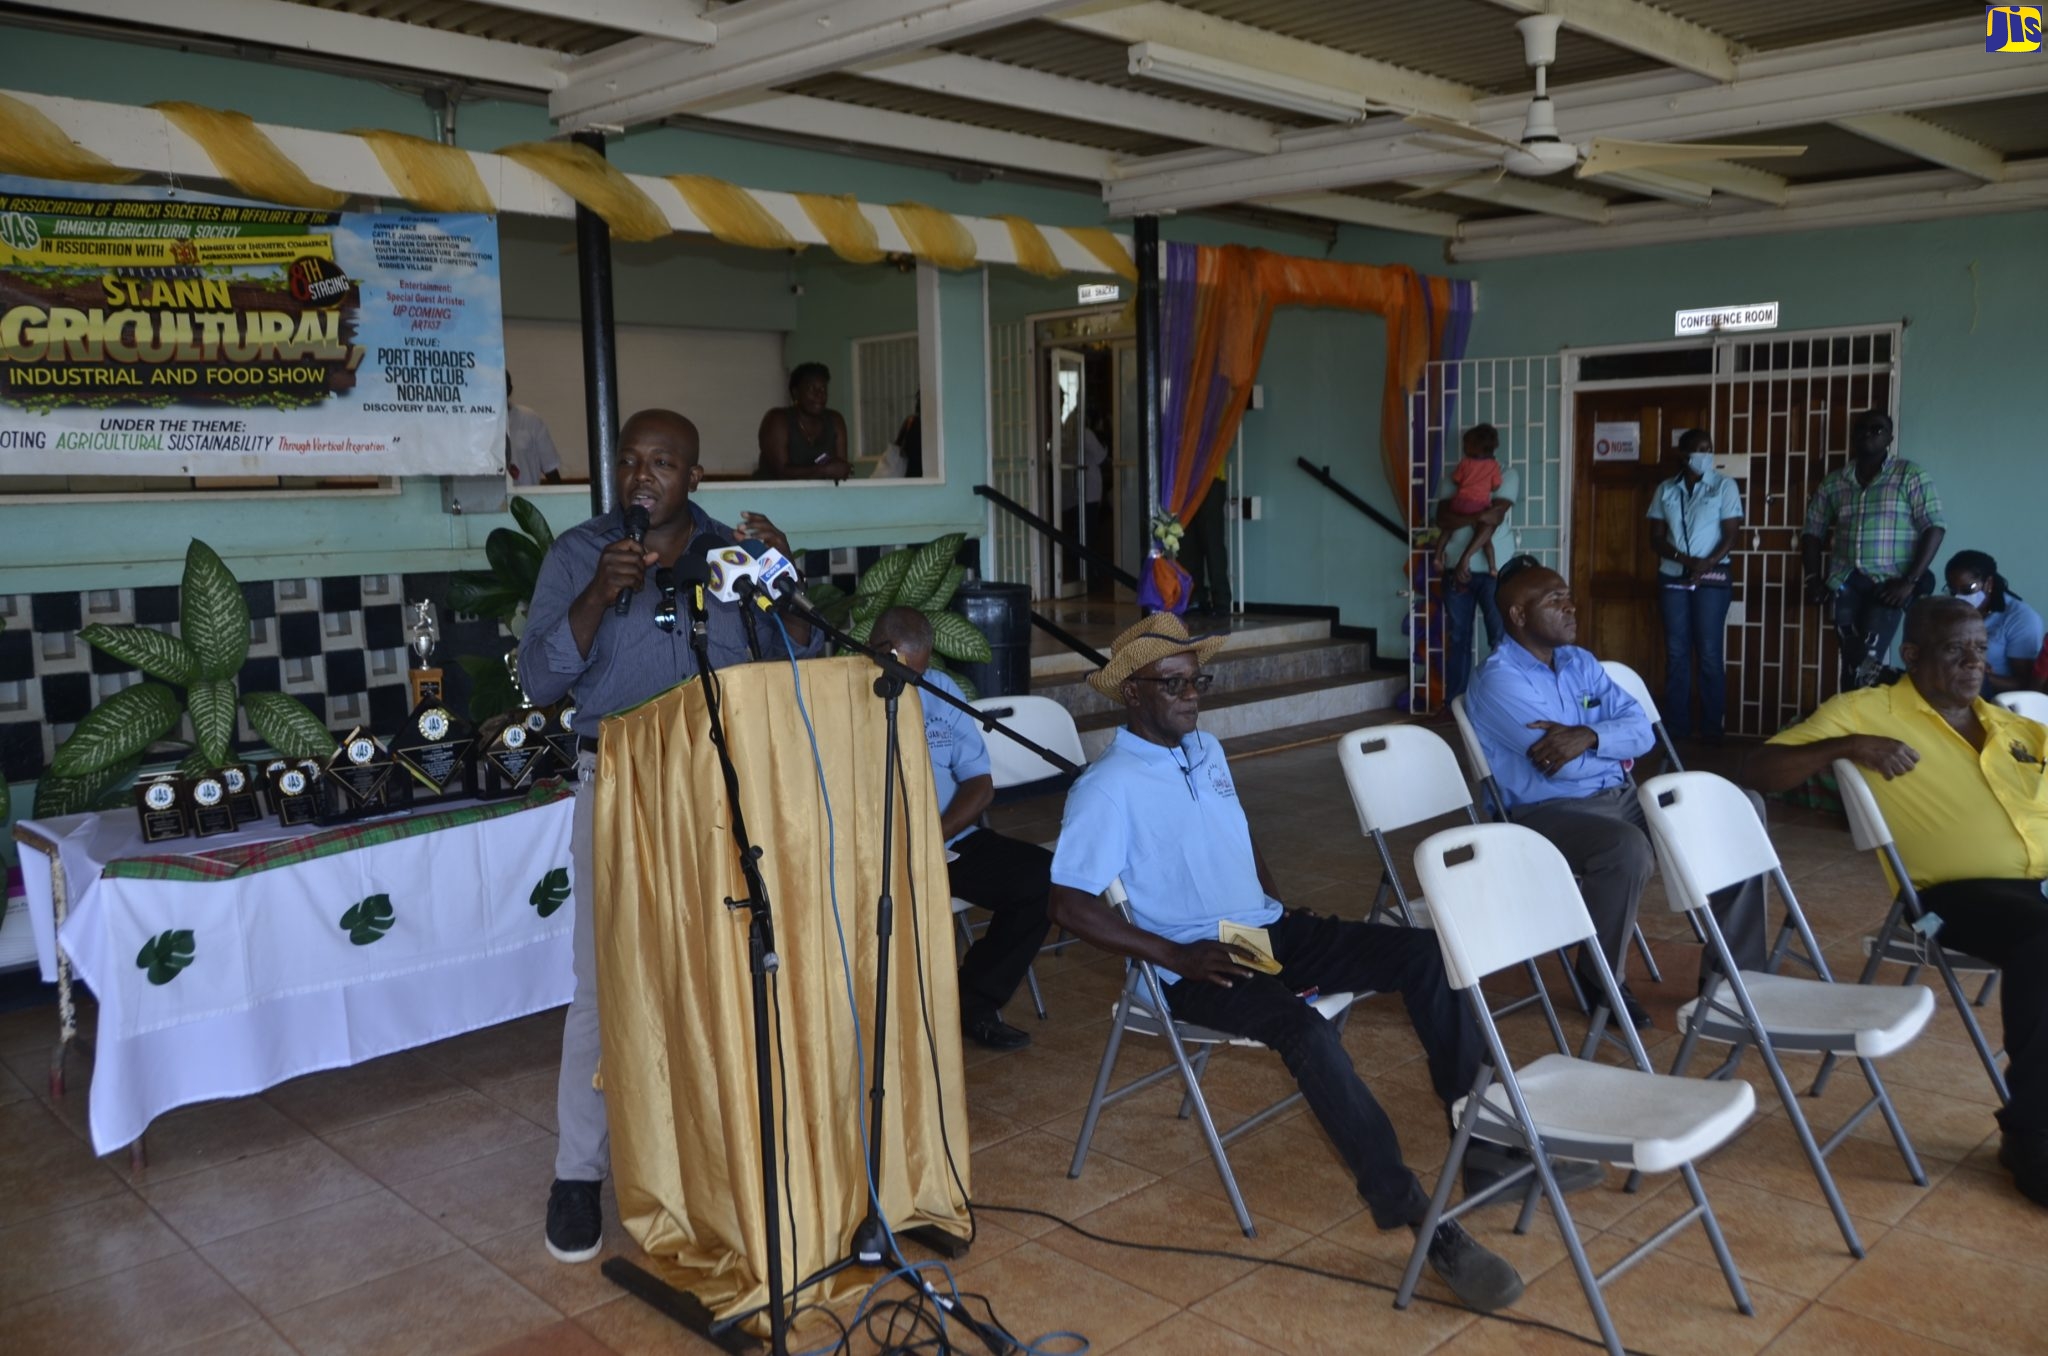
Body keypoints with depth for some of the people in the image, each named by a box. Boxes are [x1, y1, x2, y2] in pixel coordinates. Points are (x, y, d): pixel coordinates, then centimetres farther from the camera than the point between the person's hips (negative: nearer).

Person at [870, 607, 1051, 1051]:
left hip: (950, 841, 5)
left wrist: (937, 834, -11)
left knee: (1046, 877, -14)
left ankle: (974, 1002, 3)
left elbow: (979, 783, 7)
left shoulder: (941, 690, 11)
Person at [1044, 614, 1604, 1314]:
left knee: (1424, 952, -9)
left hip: (1269, 930, 8)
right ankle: (1413, 1213, -29)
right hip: (1194, 966, -8)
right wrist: (1176, 956, -20)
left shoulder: (1206, 748, 12)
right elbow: (1070, 905, -17)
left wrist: (1276, 902, 9)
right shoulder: (1106, 787, -13)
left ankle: (1484, 1144, -7)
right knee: (1306, 1030, -36)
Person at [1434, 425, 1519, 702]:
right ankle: (1454, 702, 13)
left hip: (1493, 569, -3)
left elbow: (1495, 518, -8)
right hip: (1456, 569, 3)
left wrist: (1466, 557, -15)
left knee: (1502, 637, -5)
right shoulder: (1451, 479, 14)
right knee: (1457, 638, 7)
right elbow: (1443, 518, -1)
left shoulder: (1507, 475, 4)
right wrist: (1477, 516, -17)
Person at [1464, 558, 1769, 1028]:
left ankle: (1730, 971, 5)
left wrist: (1589, 736, -19)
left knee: (1743, 811, 0)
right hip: (1547, 812, -8)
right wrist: (1616, 749, -2)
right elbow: (1561, 764, -22)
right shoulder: (1499, 679, -13)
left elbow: (1642, 729, 2)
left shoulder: (1580, 661, 13)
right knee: (1628, 848, -38)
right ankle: (1600, 979, -10)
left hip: (1619, 796, 8)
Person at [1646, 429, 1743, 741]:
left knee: (1709, 654, -4)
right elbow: (1656, 538, 4)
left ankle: (1712, 730, 1)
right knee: (1676, 653, 4)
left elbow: (1730, 535, -4)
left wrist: (1707, 564, -20)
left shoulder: (1724, 486, 0)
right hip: (1672, 577, 3)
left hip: (1712, 578, -3)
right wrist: (1683, 558, -14)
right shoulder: (1665, 490, 8)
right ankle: (1675, 727, 9)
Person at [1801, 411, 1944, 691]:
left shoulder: (1910, 475, 0)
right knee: (1851, 661, 5)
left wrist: (1910, 581, -14)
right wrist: (1814, 578, 4)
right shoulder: (1833, 483, 11)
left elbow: (1934, 527, -6)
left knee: (1867, 660, -16)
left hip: (1889, 582, -4)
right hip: (1846, 583, 4)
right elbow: (1813, 531, 17)